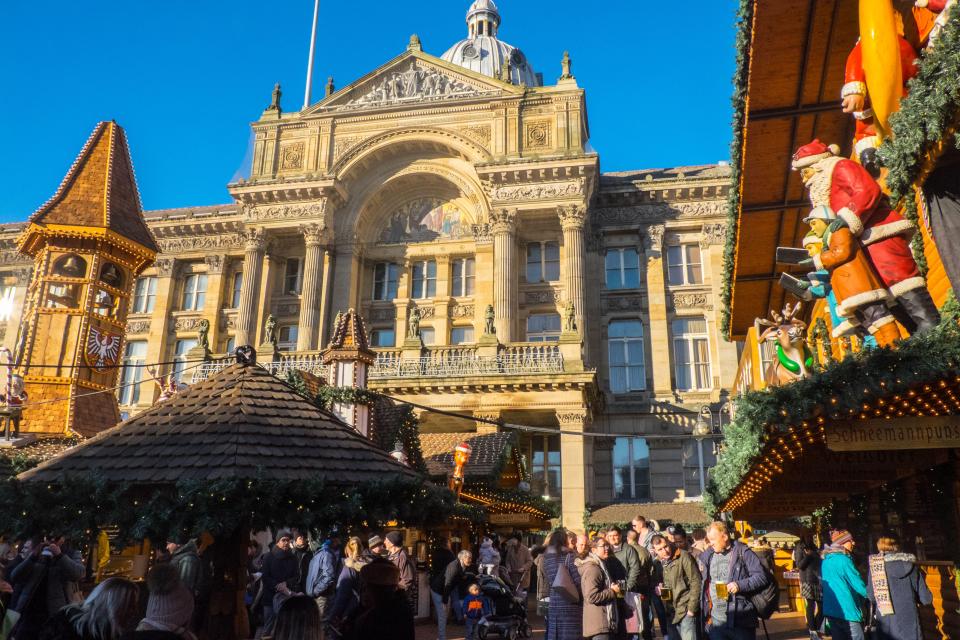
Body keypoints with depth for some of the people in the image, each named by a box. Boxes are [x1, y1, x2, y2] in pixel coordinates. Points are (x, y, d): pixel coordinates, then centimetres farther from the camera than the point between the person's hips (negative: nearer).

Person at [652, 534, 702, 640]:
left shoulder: (683, 557, -13)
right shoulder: (658, 562, 4)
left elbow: (695, 582, -13)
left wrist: (692, 608, -14)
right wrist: (658, 588, -3)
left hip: (685, 610, -6)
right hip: (670, 611, 6)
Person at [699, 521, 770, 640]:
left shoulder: (743, 553, -3)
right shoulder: (707, 556, 11)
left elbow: (761, 576, -7)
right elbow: (702, 584, 16)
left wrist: (740, 585, -19)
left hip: (741, 621, -4)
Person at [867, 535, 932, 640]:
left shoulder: (875, 563, -3)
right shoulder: (910, 565, 2)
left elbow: (871, 596, -2)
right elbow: (926, 599, 3)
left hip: (884, 625, -1)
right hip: (908, 624, 1)